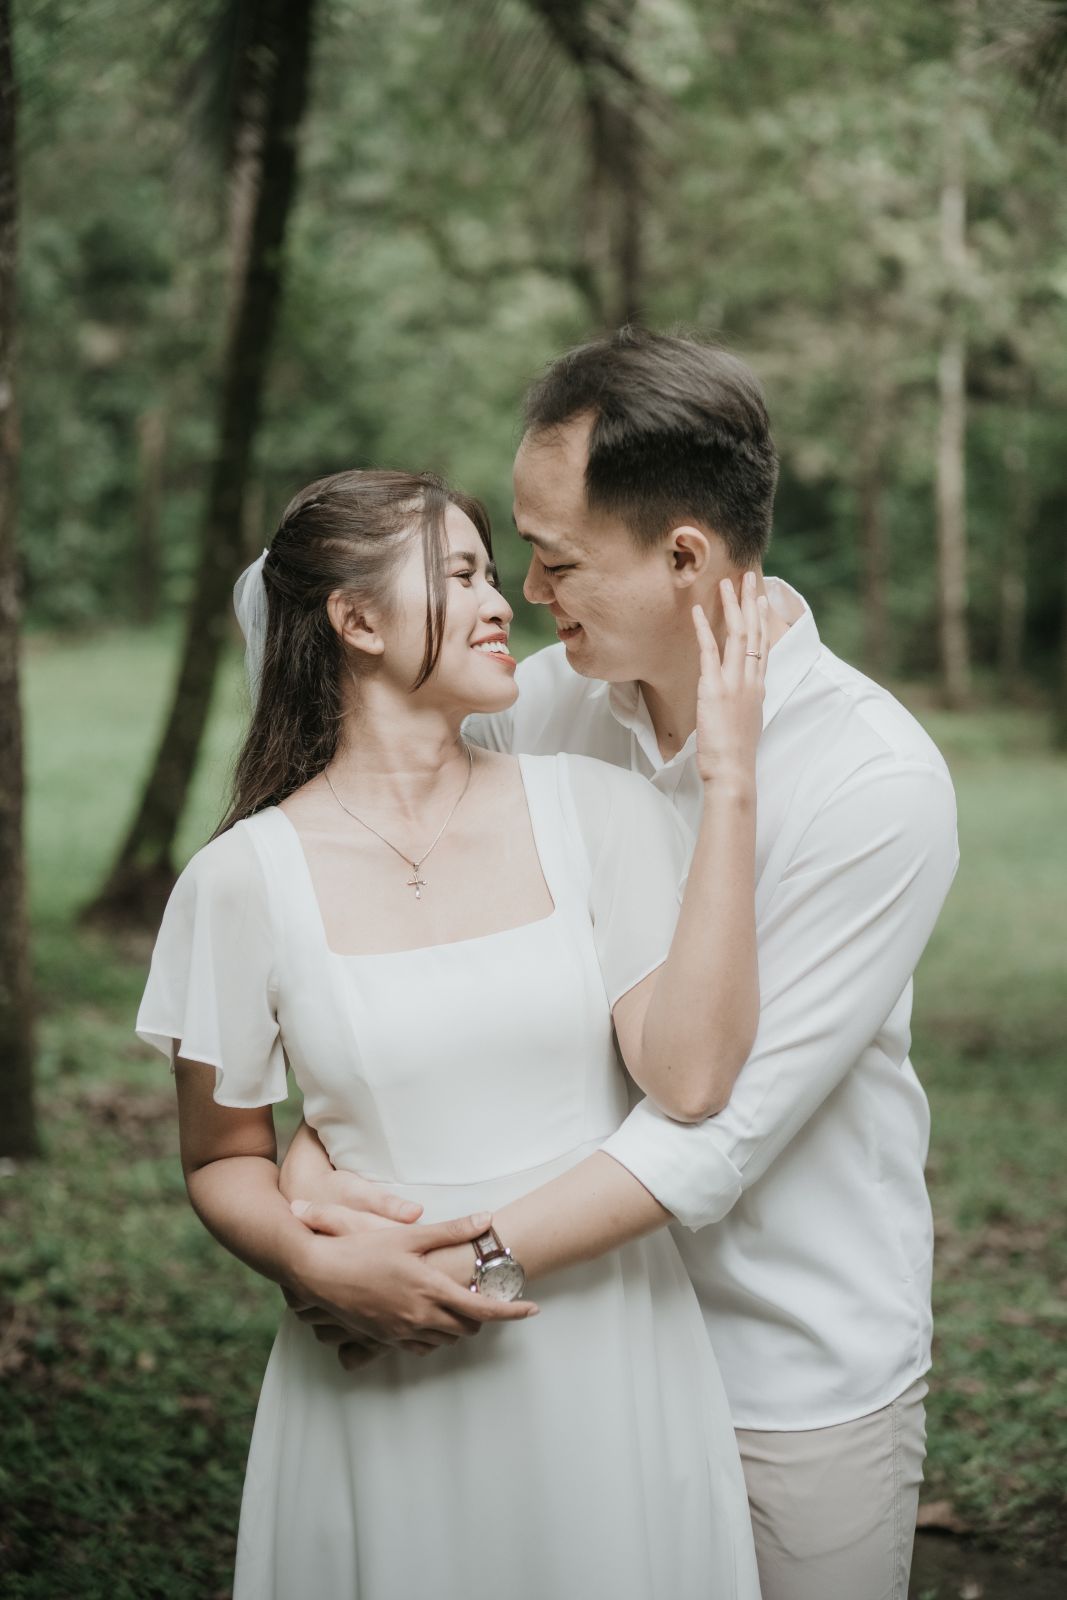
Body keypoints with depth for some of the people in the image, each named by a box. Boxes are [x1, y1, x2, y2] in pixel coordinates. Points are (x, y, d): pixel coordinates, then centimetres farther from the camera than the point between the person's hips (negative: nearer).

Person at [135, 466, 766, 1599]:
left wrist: (728, 785, -16)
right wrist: (319, 1264, -18)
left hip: (609, 1373, 2)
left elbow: (688, 1078, -14)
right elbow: (223, 1163, 3)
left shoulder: (592, 807, -3)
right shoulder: (245, 878, -6)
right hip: (383, 1394, -1)